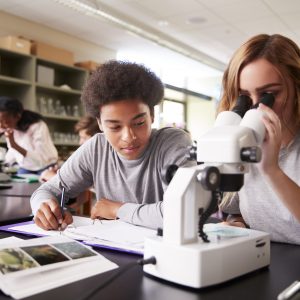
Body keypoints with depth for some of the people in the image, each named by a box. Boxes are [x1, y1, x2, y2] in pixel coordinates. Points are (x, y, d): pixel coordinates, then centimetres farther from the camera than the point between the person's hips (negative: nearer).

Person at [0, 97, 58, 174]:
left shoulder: (38, 126, -27)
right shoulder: (8, 129, -8)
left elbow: (41, 160, -37)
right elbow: (13, 152, 10)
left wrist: (14, 145, -43)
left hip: (45, 168, -5)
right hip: (25, 168, 5)